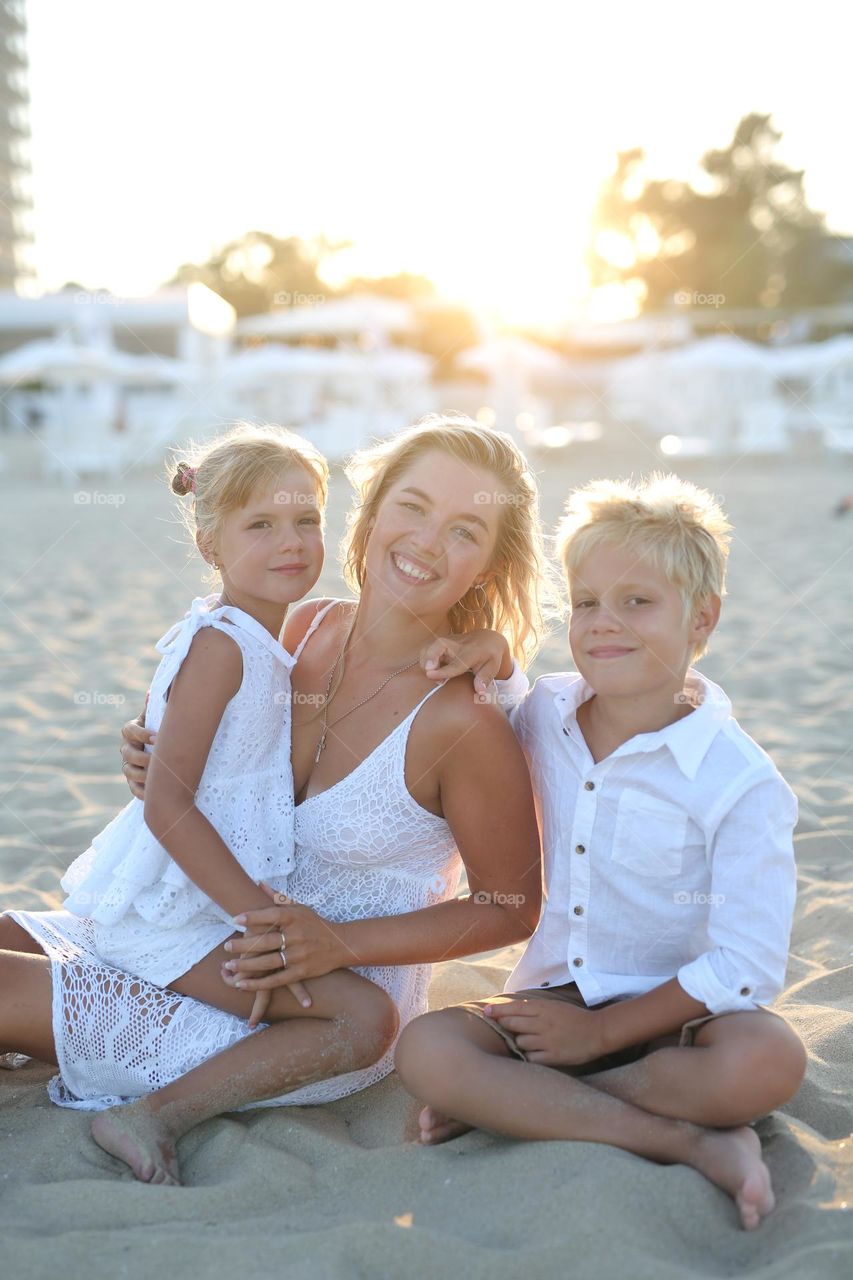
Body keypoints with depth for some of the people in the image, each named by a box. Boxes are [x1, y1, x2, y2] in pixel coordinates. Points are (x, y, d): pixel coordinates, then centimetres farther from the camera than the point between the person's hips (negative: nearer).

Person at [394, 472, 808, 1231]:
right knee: (426, 1049, -24)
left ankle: (519, 1102, -18)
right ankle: (690, 1144, -21)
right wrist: (490, 658, -2)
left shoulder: (740, 783, -15)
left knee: (768, 1061, -34)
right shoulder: (544, 715, 0)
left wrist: (603, 1031, -18)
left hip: (668, 1014, -3)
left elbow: (745, 966, -16)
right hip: (553, 998, 3)